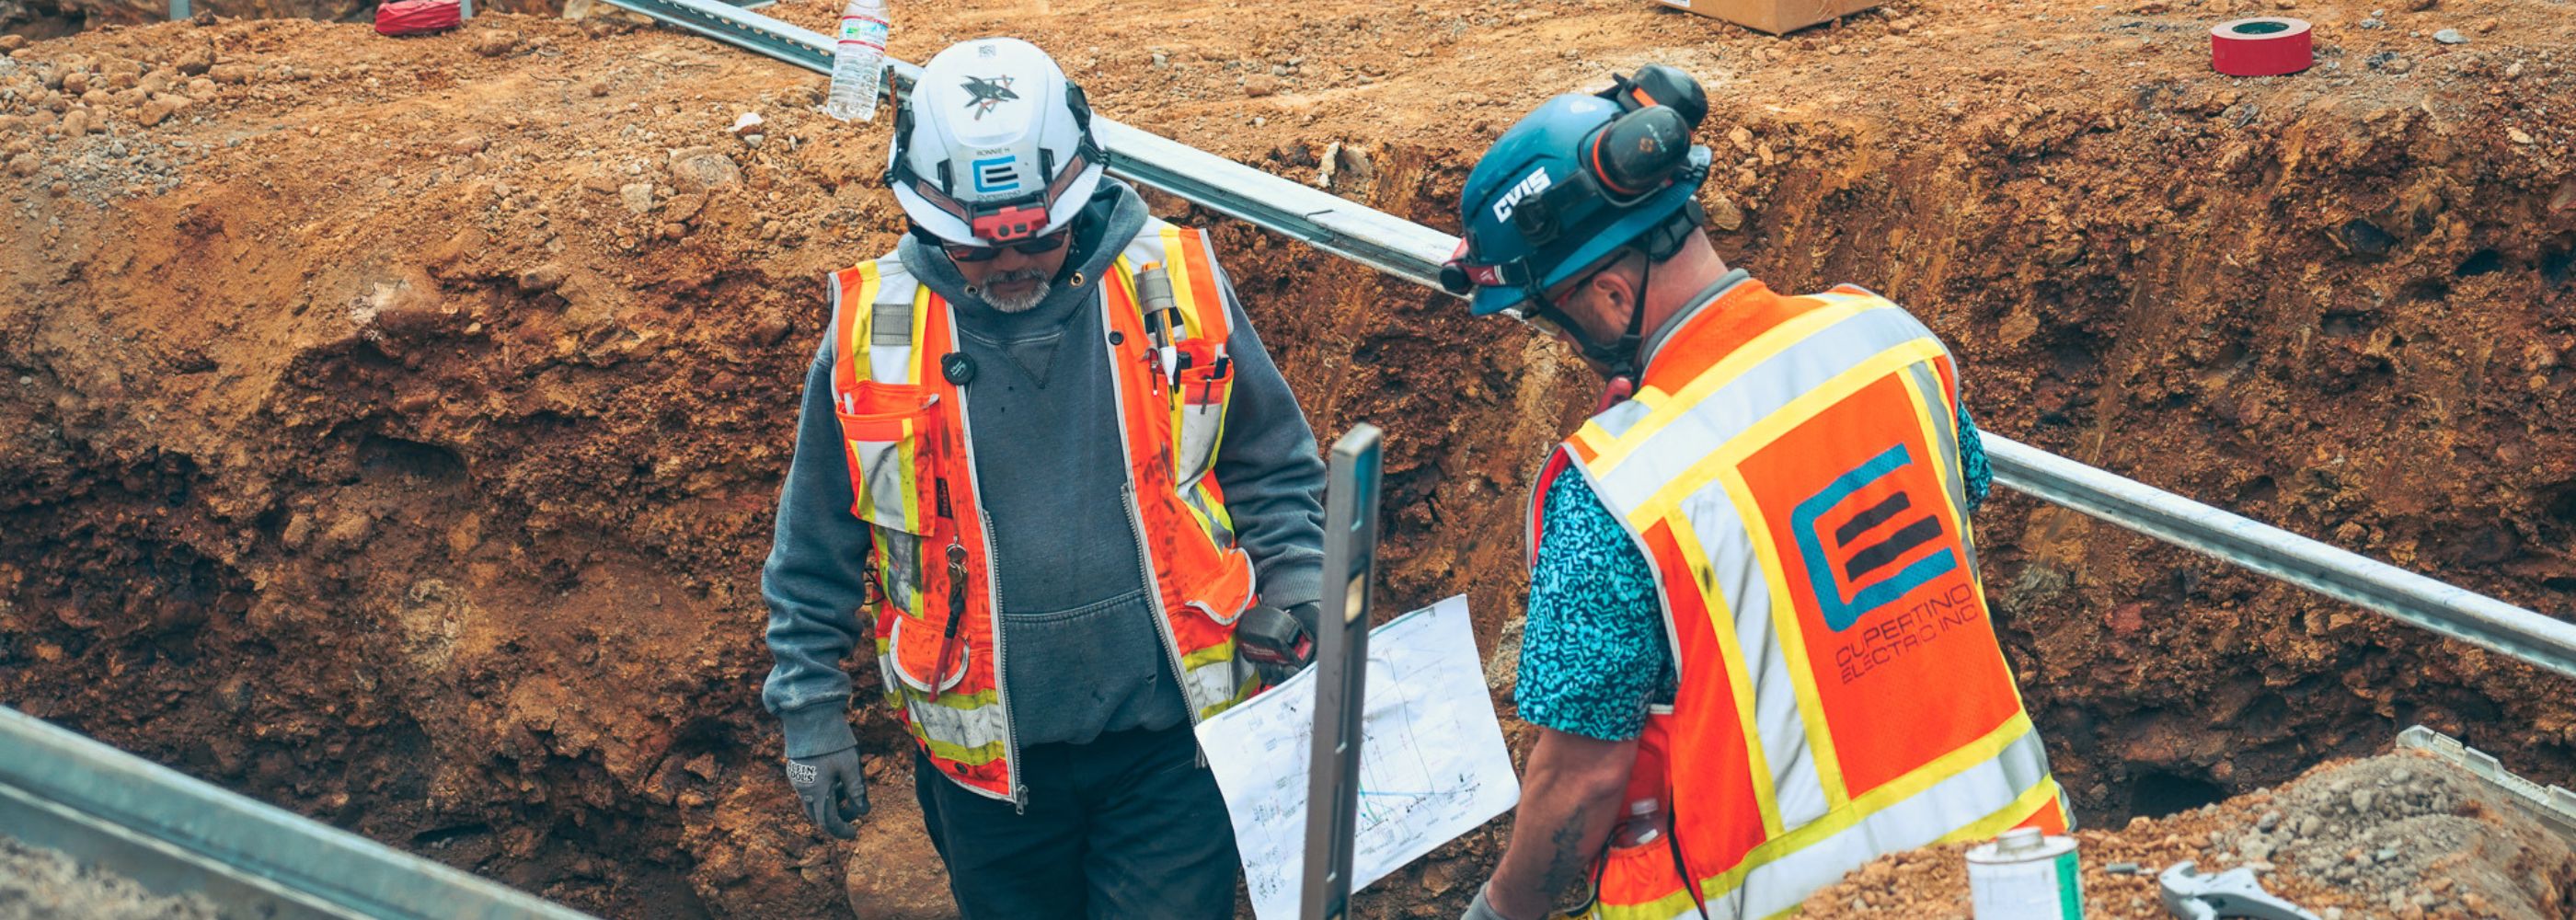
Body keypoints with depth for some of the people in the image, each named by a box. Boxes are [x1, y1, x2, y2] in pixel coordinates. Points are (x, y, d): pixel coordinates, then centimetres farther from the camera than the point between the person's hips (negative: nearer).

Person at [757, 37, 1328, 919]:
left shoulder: (1176, 289, -6)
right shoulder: (873, 332, -6)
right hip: (986, 757, 1)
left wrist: (1301, 626, -1)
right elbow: (816, 553, 5)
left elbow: (1272, 472, 7)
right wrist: (811, 714, 6)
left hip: (1170, 737, -1)